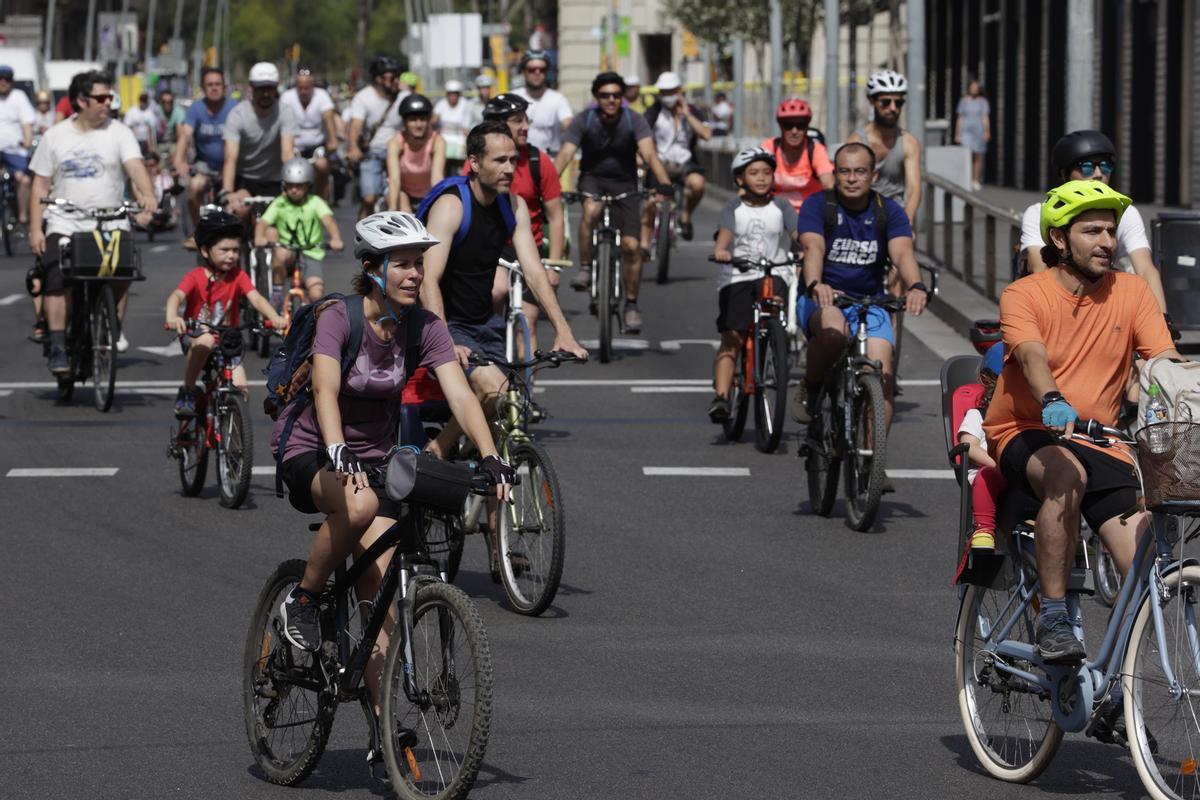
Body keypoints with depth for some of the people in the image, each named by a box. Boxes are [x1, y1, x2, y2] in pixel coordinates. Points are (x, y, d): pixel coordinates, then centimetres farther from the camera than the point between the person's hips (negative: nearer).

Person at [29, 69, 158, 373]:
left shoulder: (118, 133, 5)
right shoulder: (55, 136, 8)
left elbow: (135, 167, -10)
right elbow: (41, 185, 10)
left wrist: (147, 195, -31)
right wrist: (35, 228, 2)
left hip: (111, 225, -1)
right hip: (64, 225, 1)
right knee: (54, 280, -14)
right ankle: (58, 346, -11)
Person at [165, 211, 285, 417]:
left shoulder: (238, 276, -3)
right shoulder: (196, 277, -10)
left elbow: (256, 299, -17)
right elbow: (176, 296, -27)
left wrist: (274, 317, -38)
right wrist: (172, 318, -50)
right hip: (194, 336, -3)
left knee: (241, 390, -14)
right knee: (205, 341, -39)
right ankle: (188, 392, -20)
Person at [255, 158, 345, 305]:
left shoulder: (315, 203, -4)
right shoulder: (279, 204, -1)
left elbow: (328, 220, -21)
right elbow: (263, 222, -14)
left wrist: (336, 239, -43)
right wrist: (259, 237, -38)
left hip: (311, 255, 0)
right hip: (288, 252, 0)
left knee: (317, 294, -20)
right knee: (281, 254, -37)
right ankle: (276, 292, -15)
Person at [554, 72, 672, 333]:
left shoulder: (633, 120, -16)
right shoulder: (584, 121, -16)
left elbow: (649, 154, -29)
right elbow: (565, 155, -25)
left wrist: (664, 184, -46)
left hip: (624, 182, 1)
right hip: (592, 178, -1)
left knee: (631, 246, -9)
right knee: (591, 211, -36)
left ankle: (631, 305, 7)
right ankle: (585, 269, -19)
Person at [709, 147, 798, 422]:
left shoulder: (781, 207, 6)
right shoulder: (734, 207, 4)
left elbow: (797, 233, -9)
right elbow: (725, 231, -15)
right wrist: (720, 250, -37)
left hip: (774, 273, 0)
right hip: (736, 277, 0)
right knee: (731, 340, -9)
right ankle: (721, 397, -16)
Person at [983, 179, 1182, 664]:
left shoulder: (1130, 293, 5)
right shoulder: (1024, 296, -6)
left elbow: (1167, 361, -6)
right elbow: (1032, 355, -24)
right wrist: (1053, 402, -46)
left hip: (1101, 445, 3)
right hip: (1025, 436, -3)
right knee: (1065, 473, -39)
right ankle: (1053, 619, -30)